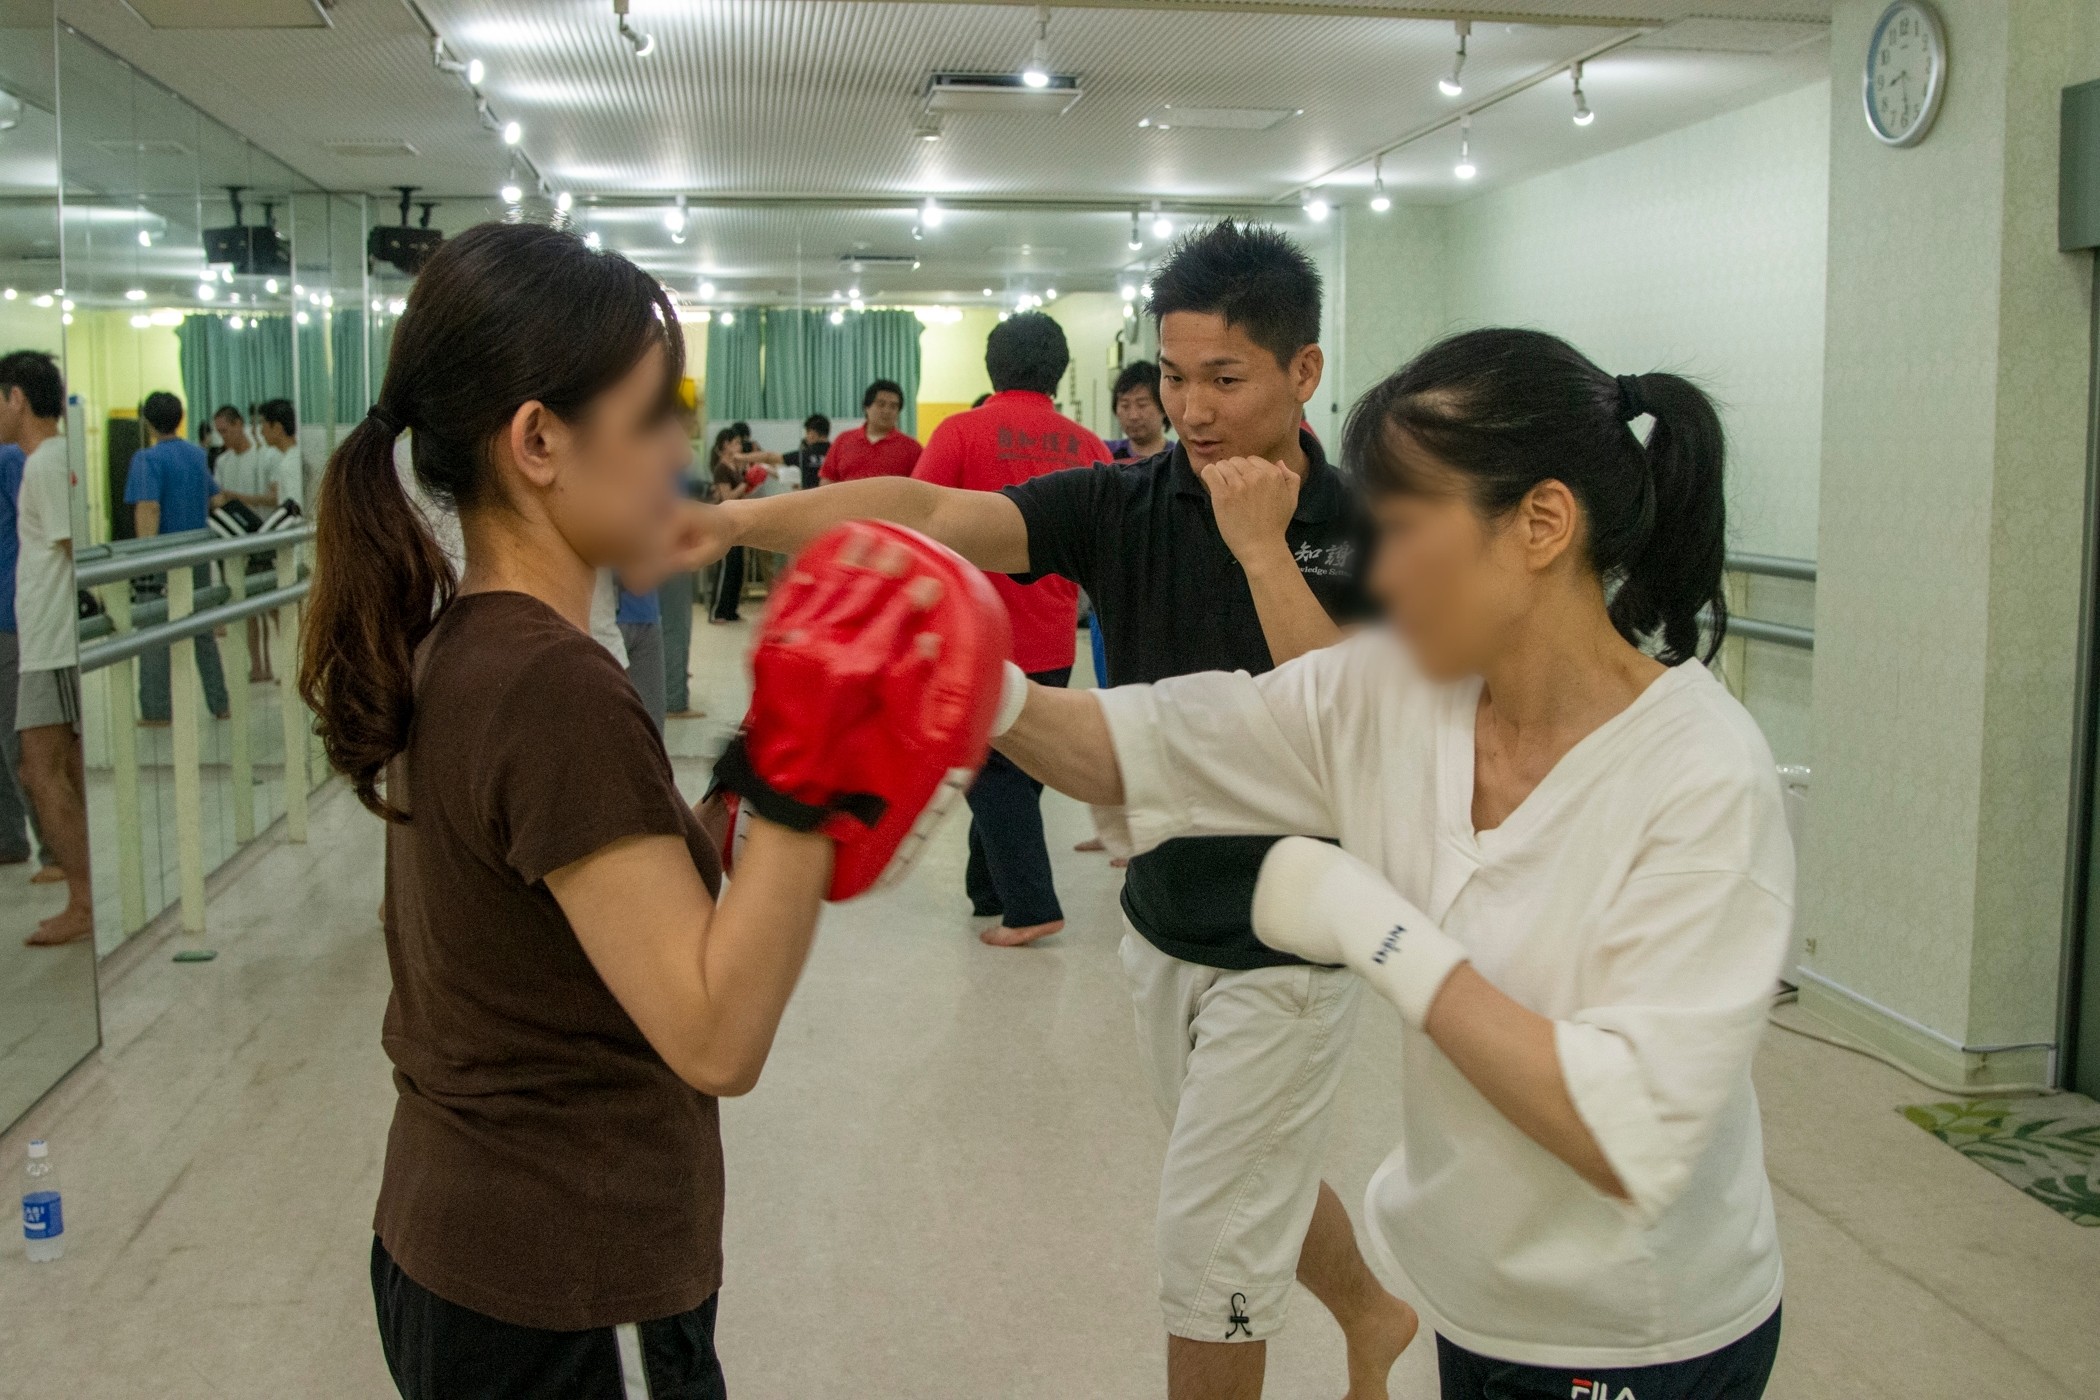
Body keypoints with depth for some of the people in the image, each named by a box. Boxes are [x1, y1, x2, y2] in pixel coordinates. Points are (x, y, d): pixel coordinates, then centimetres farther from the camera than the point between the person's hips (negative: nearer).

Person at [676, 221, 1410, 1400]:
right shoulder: (1126, 505, -6)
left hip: (1288, 946, -5)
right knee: (1259, 1176, 26)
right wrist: (737, 520, -34)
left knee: (1210, 1249, 3)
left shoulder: (1364, 528, -13)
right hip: (1163, 924, 5)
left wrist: (1262, 546, -26)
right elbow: (929, 516, -20)